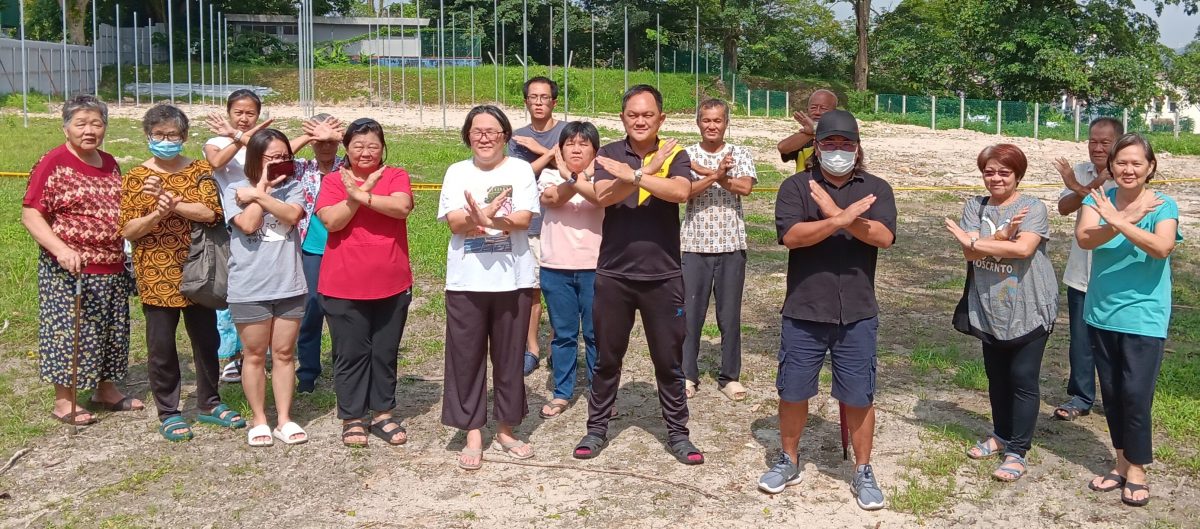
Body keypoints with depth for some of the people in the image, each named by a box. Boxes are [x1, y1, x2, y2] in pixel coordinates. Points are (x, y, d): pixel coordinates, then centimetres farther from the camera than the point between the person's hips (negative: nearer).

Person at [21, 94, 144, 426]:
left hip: (112, 268, 7)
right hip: (69, 270, -7)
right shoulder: (53, 164, -11)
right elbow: (30, 214, -16)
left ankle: (106, 390, 29)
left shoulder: (110, 163, 10)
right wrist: (61, 249, -28)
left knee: (111, 331, 14)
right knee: (69, 331, 0)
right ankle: (64, 400, 13)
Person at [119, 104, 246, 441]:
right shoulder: (136, 179, 1)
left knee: (206, 339, 12)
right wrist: (157, 214, -21)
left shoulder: (200, 170, 3)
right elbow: (127, 230, -4)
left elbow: (210, 212, -13)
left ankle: (209, 404, 28)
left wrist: (171, 201, -23)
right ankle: (168, 413, 18)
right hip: (156, 275, -1)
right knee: (161, 346, 5)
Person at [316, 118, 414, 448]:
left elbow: (402, 207, -18)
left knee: (385, 352, 12)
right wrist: (361, 193, -20)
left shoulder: (396, 176, 3)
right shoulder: (334, 180, 2)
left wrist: (361, 195, -23)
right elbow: (332, 221, -13)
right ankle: (352, 419, 18)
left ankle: (382, 414, 24)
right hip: (344, 285, -1)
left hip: (392, 284, 1)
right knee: (351, 353, 7)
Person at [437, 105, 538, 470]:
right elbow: (455, 222, -7)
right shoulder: (457, 173, 6)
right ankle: (473, 435, 15)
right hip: (466, 281, 1)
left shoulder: (520, 170, 2)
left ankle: (505, 431, 23)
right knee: (466, 357, 4)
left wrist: (482, 220, -25)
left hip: (513, 280, -1)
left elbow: (524, 219, -11)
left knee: (509, 357, 8)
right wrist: (491, 216, -24)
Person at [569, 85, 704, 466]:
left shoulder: (674, 155, 0)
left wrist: (631, 175, -25)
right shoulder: (608, 154, 2)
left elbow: (680, 192, -21)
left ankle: (677, 433, 22)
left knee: (669, 360, 9)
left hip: (663, 275, -1)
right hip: (613, 274, 1)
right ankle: (597, 429, 26)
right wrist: (648, 169, -23)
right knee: (606, 359, 12)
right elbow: (603, 196, -16)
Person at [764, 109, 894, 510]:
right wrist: (843, 219, -24)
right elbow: (791, 235, -16)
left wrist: (835, 214, -21)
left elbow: (884, 237, -13)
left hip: (857, 313, 0)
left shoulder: (876, 188, 3)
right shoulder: (796, 186, -1)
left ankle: (863, 472, 23)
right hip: (803, 311, 0)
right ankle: (789, 462, 29)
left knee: (859, 397, 7)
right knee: (793, 391, 10)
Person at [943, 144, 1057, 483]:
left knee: (1023, 380, 0)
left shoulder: (1033, 208, -9)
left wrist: (973, 241, -18)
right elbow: (971, 255, -8)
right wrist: (1002, 236, -25)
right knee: (997, 377, 18)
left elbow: (1023, 248, -25)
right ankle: (1001, 435, 36)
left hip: (1028, 312, -5)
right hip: (989, 311, 5)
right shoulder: (974, 207, 3)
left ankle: (1017, 452, 8)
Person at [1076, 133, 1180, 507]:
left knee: (1135, 394, -4)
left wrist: (1118, 223, -34)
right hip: (1101, 314, 4)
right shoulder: (1099, 199, -1)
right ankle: (1122, 463, 29)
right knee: (1111, 392, 13)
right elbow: (1084, 238, -19)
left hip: (1143, 319, -4)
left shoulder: (1164, 205, -9)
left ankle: (1137, 470, 14)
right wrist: (1125, 220, -31)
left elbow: (1162, 248, -28)